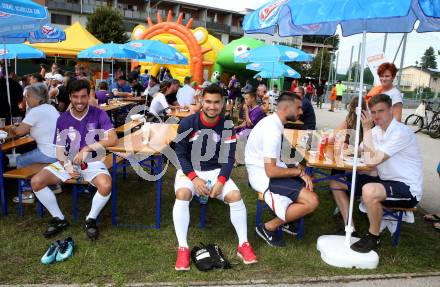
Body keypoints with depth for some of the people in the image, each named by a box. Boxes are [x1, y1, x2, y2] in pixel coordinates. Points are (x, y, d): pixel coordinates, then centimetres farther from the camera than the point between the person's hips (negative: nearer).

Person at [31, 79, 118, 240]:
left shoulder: (99, 114, -8)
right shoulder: (62, 119, 1)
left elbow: (113, 140, -18)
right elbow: (59, 150, 3)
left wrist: (87, 148, -27)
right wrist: (67, 166, -18)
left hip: (93, 162, -3)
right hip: (68, 162, 4)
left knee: (106, 185, -34)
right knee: (36, 182, -15)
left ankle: (91, 220, -4)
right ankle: (59, 219, 5)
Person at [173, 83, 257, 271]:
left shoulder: (227, 127, -5)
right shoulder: (187, 124, -11)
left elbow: (229, 158, -5)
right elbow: (180, 154, -8)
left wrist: (221, 181, -21)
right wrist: (194, 178, -21)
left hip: (216, 172, 2)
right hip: (189, 171, -1)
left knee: (235, 195, -22)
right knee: (182, 194, -32)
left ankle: (243, 245, -6)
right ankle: (183, 248, -21)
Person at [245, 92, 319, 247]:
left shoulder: (272, 122, 8)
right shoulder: (273, 129, -23)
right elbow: (271, 171, -26)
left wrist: (297, 169, 1)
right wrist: (299, 171, -13)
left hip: (268, 170, 10)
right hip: (264, 176, -10)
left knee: (309, 184, 15)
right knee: (312, 201, -16)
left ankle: (283, 217, 19)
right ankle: (269, 227, -3)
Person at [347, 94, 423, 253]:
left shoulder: (401, 132, -22)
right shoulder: (376, 130, 3)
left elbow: (371, 161, -27)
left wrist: (367, 129, -22)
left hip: (407, 189, -8)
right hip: (385, 181, 8)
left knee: (369, 191, -37)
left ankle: (374, 237, -11)